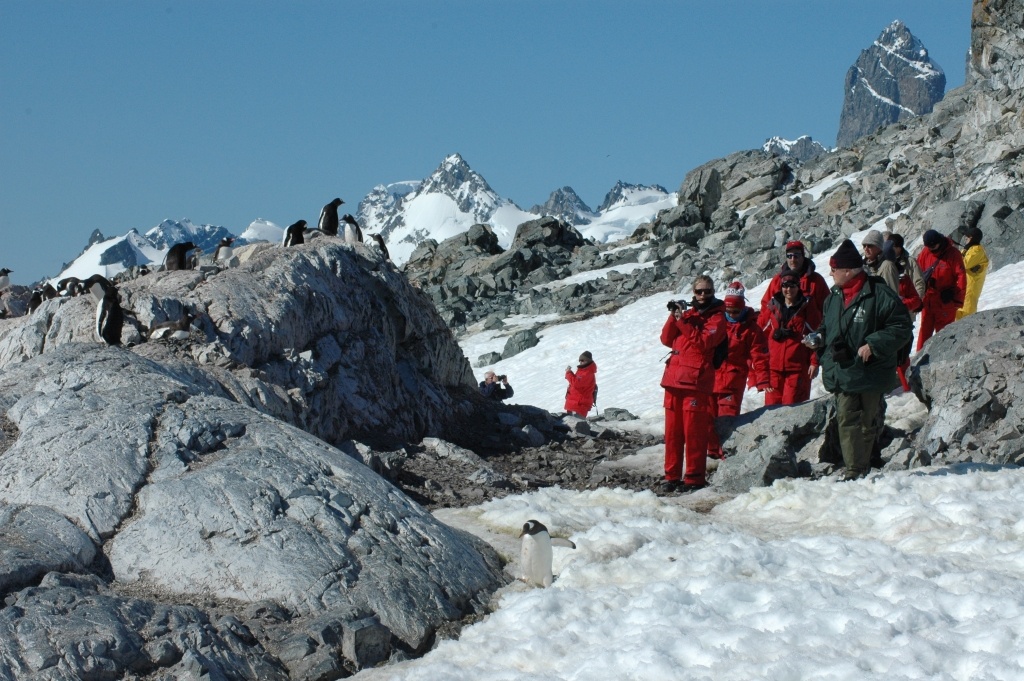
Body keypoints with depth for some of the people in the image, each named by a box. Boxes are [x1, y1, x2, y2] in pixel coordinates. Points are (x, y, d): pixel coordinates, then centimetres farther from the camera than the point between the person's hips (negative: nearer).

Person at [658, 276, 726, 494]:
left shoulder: (717, 317, 2)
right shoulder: (688, 312, 20)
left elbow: (704, 341, -15)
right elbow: (666, 339, 11)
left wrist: (683, 320, -16)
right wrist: (674, 316, -2)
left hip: (696, 380, -6)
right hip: (674, 378, 6)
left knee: (693, 431, -7)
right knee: (672, 431, 7)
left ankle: (694, 478, -4)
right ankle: (671, 476, 12)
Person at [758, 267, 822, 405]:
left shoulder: (807, 308, 1)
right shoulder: (772, 307, 9)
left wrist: (814, 362, -6)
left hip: (798, 367, -3)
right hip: (774, 366, 3)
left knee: (792, 405, -5)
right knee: (772, 404, 2)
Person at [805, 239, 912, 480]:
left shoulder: (880, 295, -13)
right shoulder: (834, 297, 11)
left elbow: (901, 329, -12)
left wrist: (873, 345, -20)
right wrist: (819, 338, 6)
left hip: (870, 373, -5)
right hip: (842, 373, 5)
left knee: (867, 422, 7)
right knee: (847, 421, -3)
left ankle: (861, 468, 16)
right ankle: (854, 469, -1)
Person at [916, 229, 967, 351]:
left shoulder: (953, 254, -10)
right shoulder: (925, 253, 2)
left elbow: (961, 277, -11)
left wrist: (958, 299, -14)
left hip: (946, 303, -4)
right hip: (928, 301, 4)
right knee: (925, 331, 9)